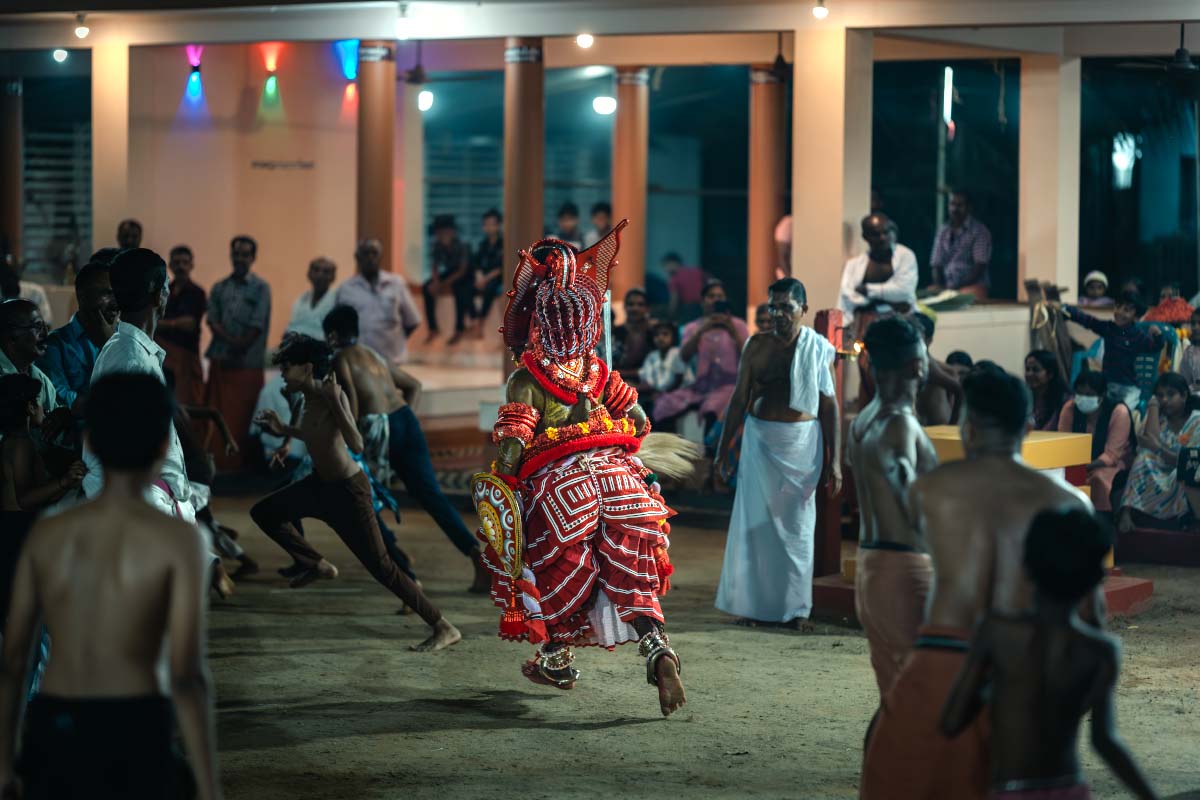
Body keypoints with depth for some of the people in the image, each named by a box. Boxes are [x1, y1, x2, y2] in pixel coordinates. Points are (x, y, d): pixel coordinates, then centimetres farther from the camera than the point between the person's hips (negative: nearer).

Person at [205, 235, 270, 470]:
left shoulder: (260, 288, 3)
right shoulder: (219, 288, 14)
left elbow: (257, 326, -4)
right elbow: (213, 321, 5)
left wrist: (239, 348, -9)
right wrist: (231, 342, -11)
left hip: (248, 363, -3)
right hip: (221, 361, 3)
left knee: (241, 418, -4)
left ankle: (237, 466, 1)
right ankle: (215, 465, 5)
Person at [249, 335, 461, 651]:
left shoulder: (334, 395, -23)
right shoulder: (310, 398, 1)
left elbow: (356, 445, -34)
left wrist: (334, 402, -37)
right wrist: (284, 429, 18)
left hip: (348, 492, -9)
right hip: (321, 484, 9)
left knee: (381, 567, -8)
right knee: (264, 513, 13)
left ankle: (444, 628, -3)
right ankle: (318, 565, 27)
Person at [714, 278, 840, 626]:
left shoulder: (819, 349, -1)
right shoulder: (757, 346, 3)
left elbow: (830, 407, -1)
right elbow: (739, 399, 8)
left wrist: (834, 460, -5)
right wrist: (724, 448, 5)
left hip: (802, 443, -1)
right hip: (760, 440, 1)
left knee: (796, 524, 3)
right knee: (755, 521, 1)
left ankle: (793, 605, 11)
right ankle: (754, 603, 9)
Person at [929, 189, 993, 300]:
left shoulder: (980, 231, -1)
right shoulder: (943, 231, 14)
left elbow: (980, 265, -9)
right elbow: (936, 264, 13)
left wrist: (960, 287, -19)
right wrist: (938, 286, -7)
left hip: (972, 285, -4)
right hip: (947, 287, 4)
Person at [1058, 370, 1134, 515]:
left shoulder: (1119, 412, -20)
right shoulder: (1070, 408, -9)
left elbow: (1111, 455, -21)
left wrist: (1086, 467, -37)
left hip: (1113, 465, -3)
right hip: (1080, 463, 3)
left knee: (1098, 478, -35)